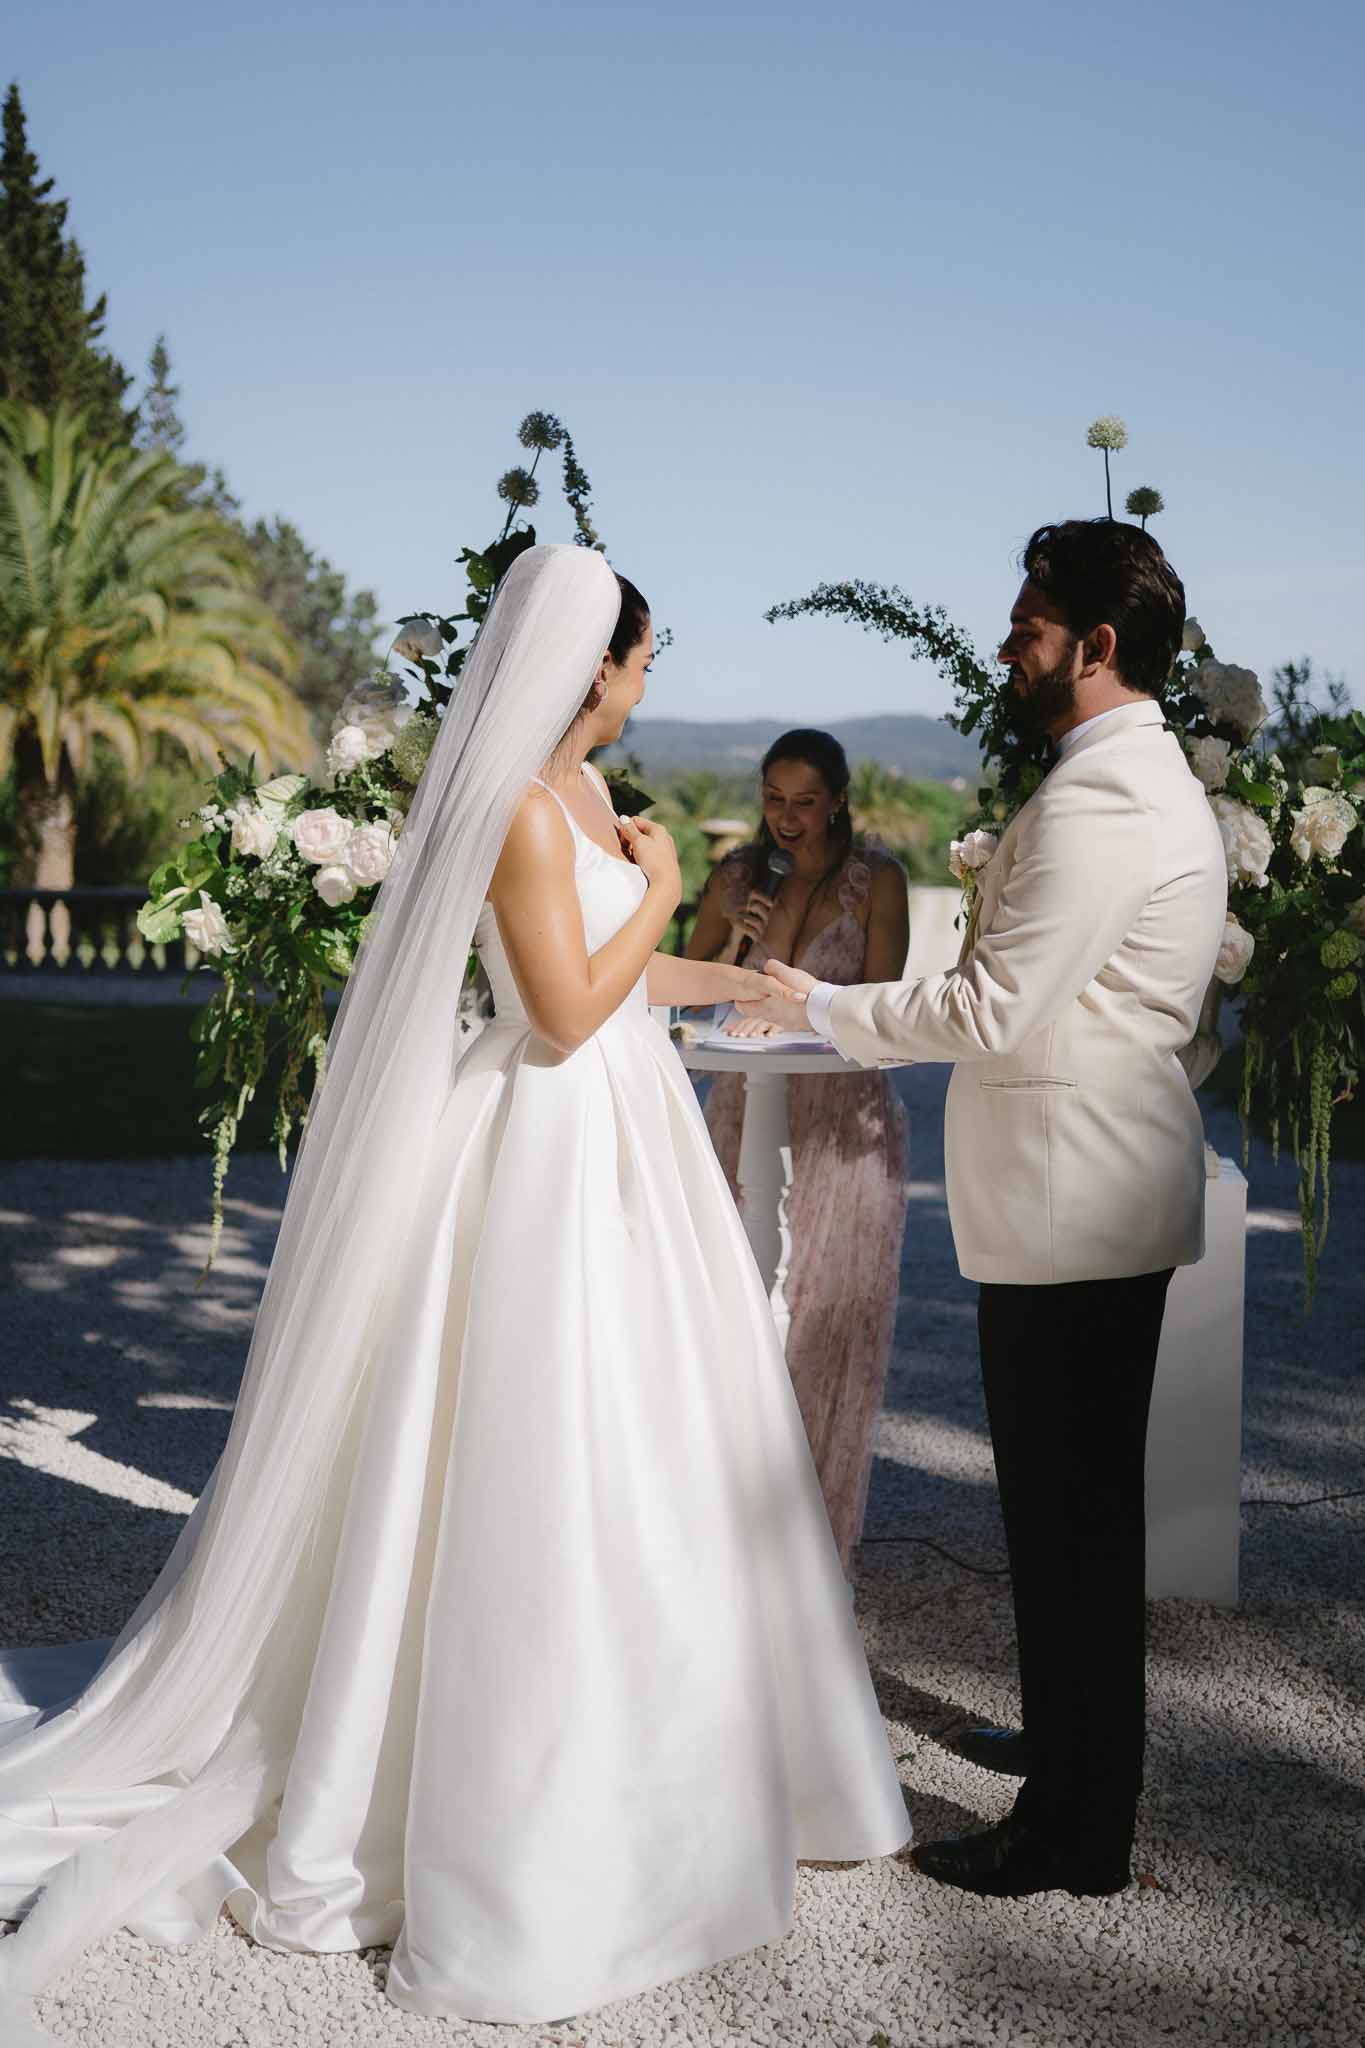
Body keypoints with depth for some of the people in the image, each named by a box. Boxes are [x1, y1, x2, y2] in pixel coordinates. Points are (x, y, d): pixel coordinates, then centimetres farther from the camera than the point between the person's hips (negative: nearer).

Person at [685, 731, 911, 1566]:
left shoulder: (876, 879, -3)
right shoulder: (738, 875, 7)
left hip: (843, 1114, -3)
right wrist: (733, 936, -9)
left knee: (829, 1308, -2)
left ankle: (821, 1520, 9)